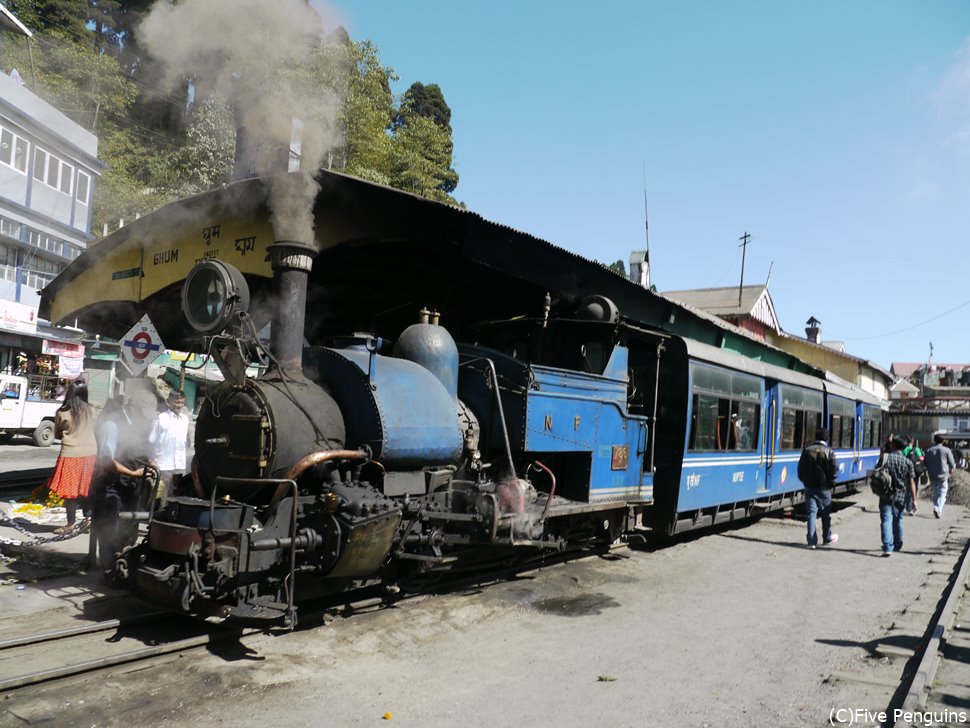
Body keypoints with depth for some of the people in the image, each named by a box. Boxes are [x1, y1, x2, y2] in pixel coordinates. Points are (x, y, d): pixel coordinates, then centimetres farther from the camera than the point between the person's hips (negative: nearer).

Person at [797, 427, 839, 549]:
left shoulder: (807, 450, 2)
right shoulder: (829, 452, -8)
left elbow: (800, 469, 5)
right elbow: (833, 471, -8)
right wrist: (831, 484, 5)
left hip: (809, 487, 2)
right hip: (824, 488, -2)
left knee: (811, 512, 2)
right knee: (826, 513, 15)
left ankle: (812, 541, -1)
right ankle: (827, 537, 30)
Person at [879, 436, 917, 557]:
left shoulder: (885, 458, -7)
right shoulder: (907, 462, -3)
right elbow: (911, 482, -5)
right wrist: (914, 500, -2)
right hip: (900, 496, 3)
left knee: (886, 520, -5)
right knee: (898, 520, 19)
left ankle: (887, 547, -19)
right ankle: (897, 545, 36)